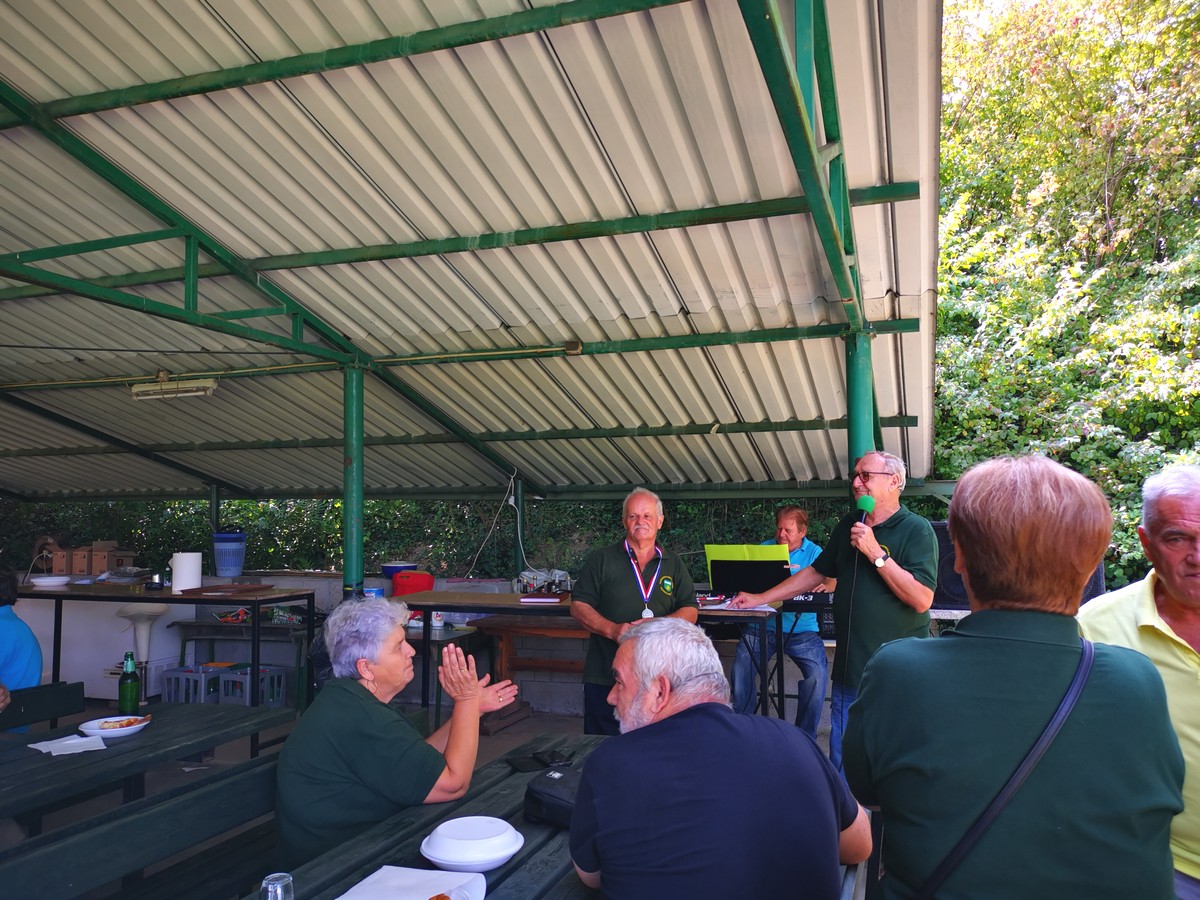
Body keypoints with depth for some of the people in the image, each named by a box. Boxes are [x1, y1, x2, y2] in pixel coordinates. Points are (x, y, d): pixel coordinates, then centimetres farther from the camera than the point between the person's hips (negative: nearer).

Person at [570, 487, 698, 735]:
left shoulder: (674, 564, 11)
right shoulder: (601, 560, 5)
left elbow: (690, 611, 6)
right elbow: (578, 606, 1)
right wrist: (612, 629, -16)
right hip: (605, 676, -1)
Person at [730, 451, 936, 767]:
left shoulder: (917, 530, -10)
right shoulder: (847, 527, 11)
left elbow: (921, 599, -19)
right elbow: (815, 573, 20)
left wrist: (876, 554, -21)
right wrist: (761, 598, 18)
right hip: (848, 667, 6)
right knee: (840, 762, 12)